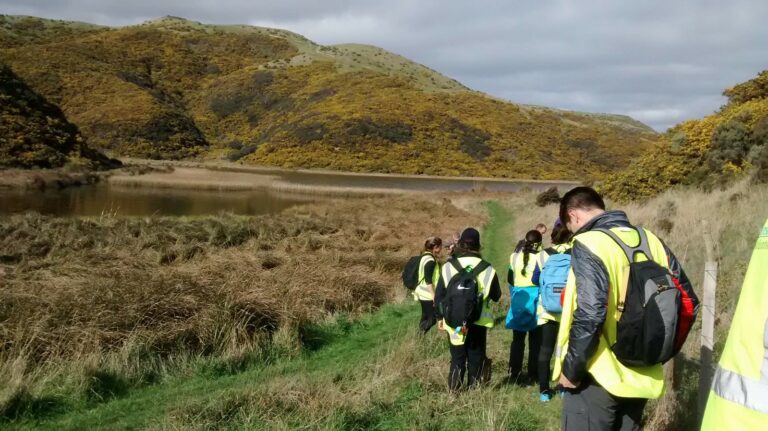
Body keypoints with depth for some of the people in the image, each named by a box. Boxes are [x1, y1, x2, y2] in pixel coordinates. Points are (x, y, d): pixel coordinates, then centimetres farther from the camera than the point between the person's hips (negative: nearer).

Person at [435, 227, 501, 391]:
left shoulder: (448, 267, -4)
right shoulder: (486, 268, -5)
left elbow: (439, 295, 0)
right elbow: (496, 296, 4)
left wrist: (440, 317, 11)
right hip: (478, 321, 0)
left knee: (457, 357, 10)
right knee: (476, 357, 12)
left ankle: (453, 390, 5)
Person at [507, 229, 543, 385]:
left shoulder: (515, 256, 0)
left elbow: (510, 279, 7)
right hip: (536, 300, -3)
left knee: (517, 339, 11)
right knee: (535, 340, 7)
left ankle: (513, 374, 10)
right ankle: (533, 375, 8)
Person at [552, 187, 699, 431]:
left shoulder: (588, 245, -15)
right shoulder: (650, 240, 6)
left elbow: (589, 315, -25)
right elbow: (687, 302, 9)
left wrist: (571, 369, -14)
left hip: (598, 379, -7)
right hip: (642, 377, 7)